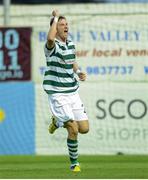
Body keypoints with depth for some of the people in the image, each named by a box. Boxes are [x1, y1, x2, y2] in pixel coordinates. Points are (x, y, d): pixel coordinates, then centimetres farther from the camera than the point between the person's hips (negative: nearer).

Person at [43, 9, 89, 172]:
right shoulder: (52, 46, -13)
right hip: (57, 93, -7)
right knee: (73, 129, -14)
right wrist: (55, 18, -25)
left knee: (84, 128, 1)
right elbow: (50, 38, -39)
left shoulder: (71, 44, 9)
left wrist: (79, 72, 5)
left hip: (72, 92, 7)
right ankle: (74, 163, 6)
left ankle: (57, 122, 28)